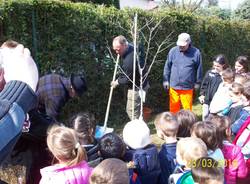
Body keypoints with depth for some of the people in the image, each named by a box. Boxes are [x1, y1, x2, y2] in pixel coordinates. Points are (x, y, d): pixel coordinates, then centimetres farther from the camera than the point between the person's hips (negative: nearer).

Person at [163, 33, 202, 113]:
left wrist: (197, 82, 10)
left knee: (187, 108, 5)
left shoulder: (196, 53, -4)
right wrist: (166, 80, 7)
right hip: (174, 86, 2)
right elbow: (167, 66, 7)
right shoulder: (173, 51, -1)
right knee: (173, 107, 12)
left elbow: (199, 69, 6)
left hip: (188, 87, -1)